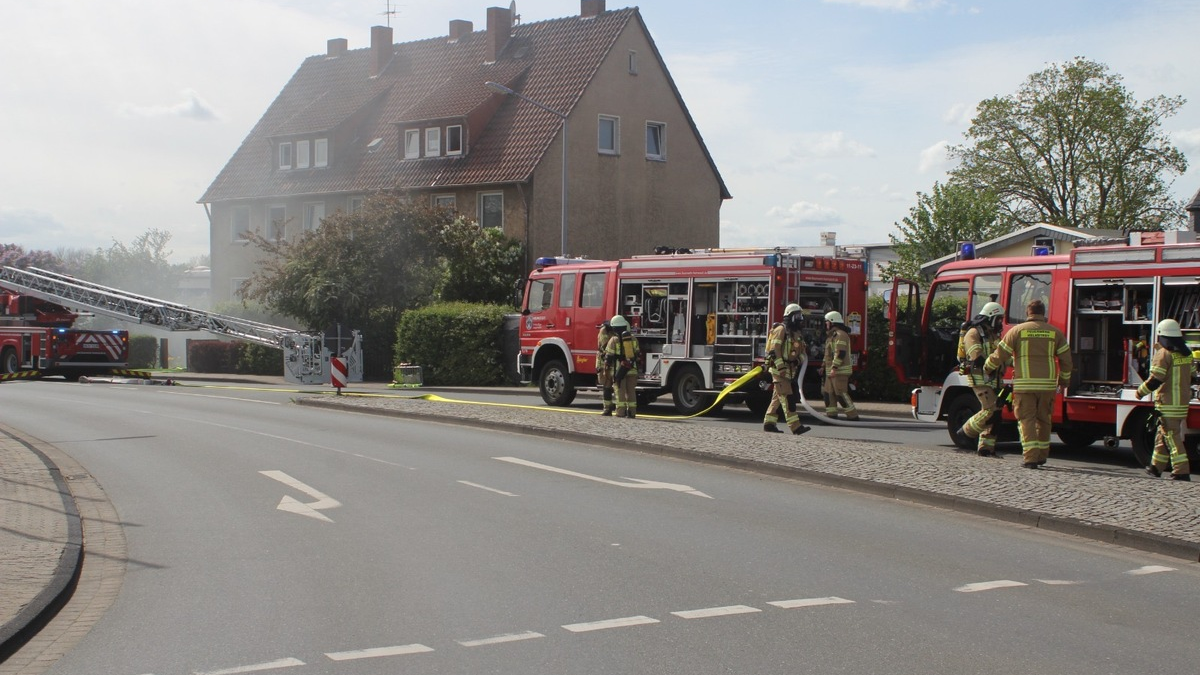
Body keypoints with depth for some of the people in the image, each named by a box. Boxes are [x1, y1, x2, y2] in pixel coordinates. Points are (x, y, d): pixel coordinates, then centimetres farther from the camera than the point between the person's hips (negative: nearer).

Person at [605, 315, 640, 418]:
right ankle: (632, 412, 7)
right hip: (632, 370, 4)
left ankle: (621, 411, -3)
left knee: (620, 391, 1)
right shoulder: (633, 339, 7)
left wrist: (609, 364, 14)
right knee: (631, 391, 8)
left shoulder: (613, 340, -7)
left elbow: (609, 356, -4)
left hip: (619, 370, -4)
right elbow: (637, 354, 12)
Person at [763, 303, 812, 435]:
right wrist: (781, 367, -24)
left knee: (777, 398, 12)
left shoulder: (795, 333, 16)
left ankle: (768, 423, 17)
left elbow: (799, 351, 24)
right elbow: (774, 350, -19)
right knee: (787, 398, -12)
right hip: (779, 370, -10)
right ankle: (795, 427, -17)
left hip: (788, 370, 10)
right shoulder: (781, 329, -12)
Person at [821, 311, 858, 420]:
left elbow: (840, 353, -23)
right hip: (831, 371, 11)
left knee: (841, 394, -11)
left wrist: (834, 368, -27)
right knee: (829, 392, 10)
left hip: (840, 371, -11)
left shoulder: (840, 334, -15)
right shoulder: (832, 335, 19)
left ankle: (853, 415, -8)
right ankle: (831, 414, 13)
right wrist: (824, 366, 27)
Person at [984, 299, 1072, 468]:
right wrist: (1063, 380, 25)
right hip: (1048, 384, 3)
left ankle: (1030, 457, -12)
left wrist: (988, 368, 20)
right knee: (1043, 420, 16)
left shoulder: (1017, 330, 1)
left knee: (1027, 420, -1)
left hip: (1025, 385, -3)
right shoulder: (1055, 332, 8)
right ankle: (1042, 455, 24)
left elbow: (1000, 354, 3)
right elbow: (1066, 359, 10)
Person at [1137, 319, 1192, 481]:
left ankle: (1181, 471, -12)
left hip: (1168, 403, -8)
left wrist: (1141, 391, -3)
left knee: (1172, 437, -7)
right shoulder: (1186, 354, 10)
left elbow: (1155, 379, -17)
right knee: (1163, 435, 18)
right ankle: (1156, 467, 25)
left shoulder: (1164, 354, -14)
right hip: (1183, 401, 8)